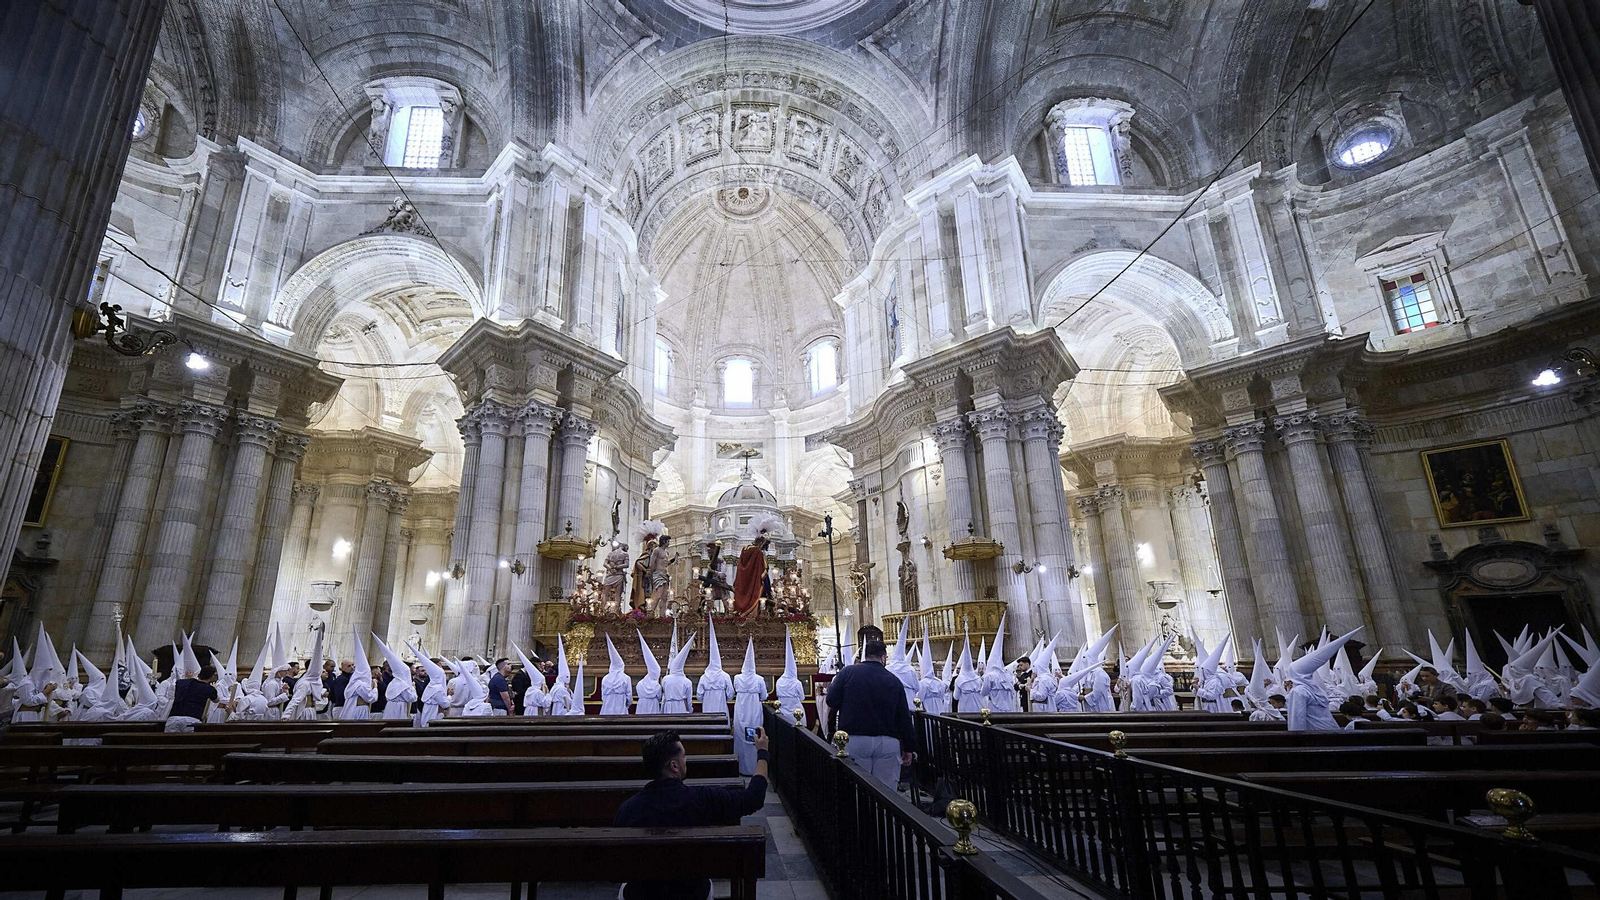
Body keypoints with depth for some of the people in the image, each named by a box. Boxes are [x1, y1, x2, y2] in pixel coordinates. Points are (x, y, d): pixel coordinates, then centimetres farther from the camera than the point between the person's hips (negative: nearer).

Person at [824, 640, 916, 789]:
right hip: (888, 742, 1)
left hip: (854, 739, -1)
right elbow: (904, 716, 6)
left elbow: (831, 701, -5)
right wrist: (908, 748, 14)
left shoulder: (848, 672, 0)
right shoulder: (894, 681, 5)